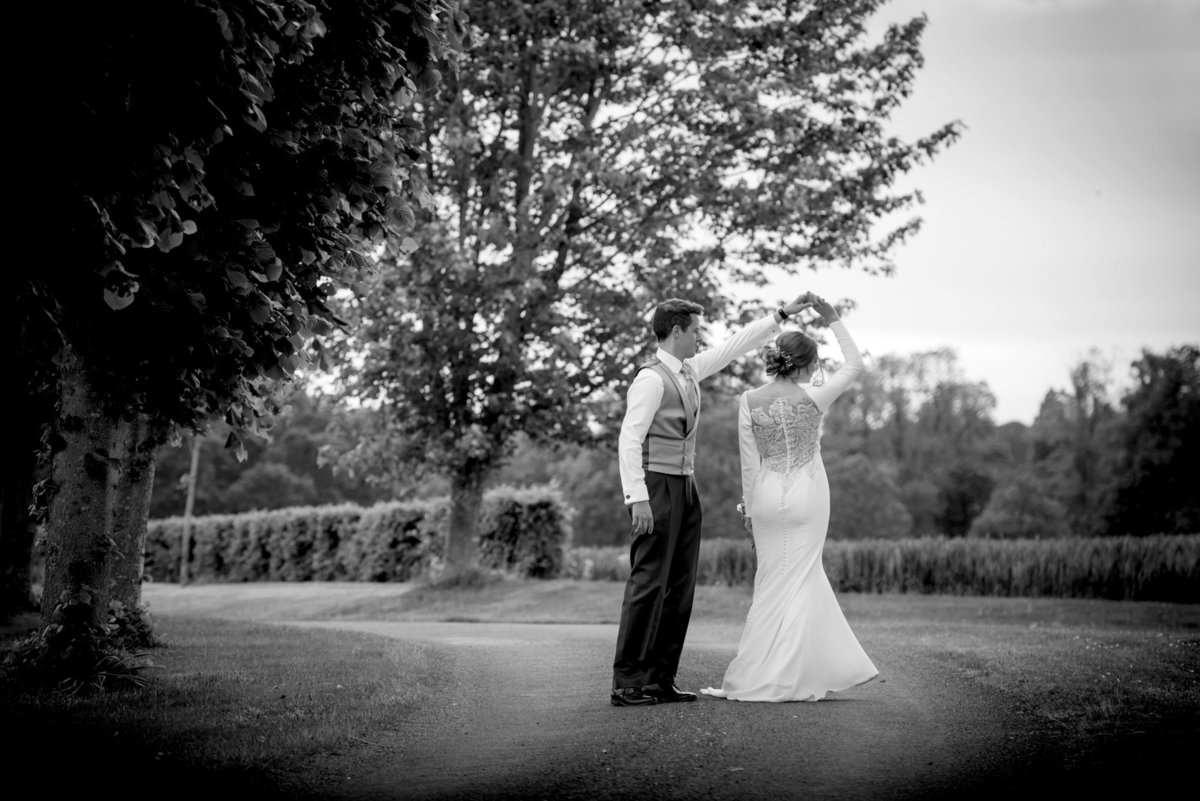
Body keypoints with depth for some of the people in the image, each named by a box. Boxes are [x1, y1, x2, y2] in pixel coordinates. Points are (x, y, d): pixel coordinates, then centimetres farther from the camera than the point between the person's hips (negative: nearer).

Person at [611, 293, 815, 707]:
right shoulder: (652, 378, -12)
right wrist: (637, 498, -23)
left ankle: (661, 680, 13)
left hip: (685, 487, 9)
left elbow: (734, 346, 24)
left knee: (680, 587, 9)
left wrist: (781, 315, 23)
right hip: (657, 487, -9)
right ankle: (627, 684, -7)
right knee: (648, 584, -10)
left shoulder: (690, 371, 13)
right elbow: (629, 440, -18)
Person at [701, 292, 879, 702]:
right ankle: (780, 679, 7)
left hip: (767, 496, 2)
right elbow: (854, 365, 3)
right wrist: (832, 318, 8)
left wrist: (749, 507, 6)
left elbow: (750, 462, -1)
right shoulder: (812, 398, -11)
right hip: (808, 495, -2)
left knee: (787, 581, 13)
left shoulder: (749, 401, -5)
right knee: (797, 583, 5)